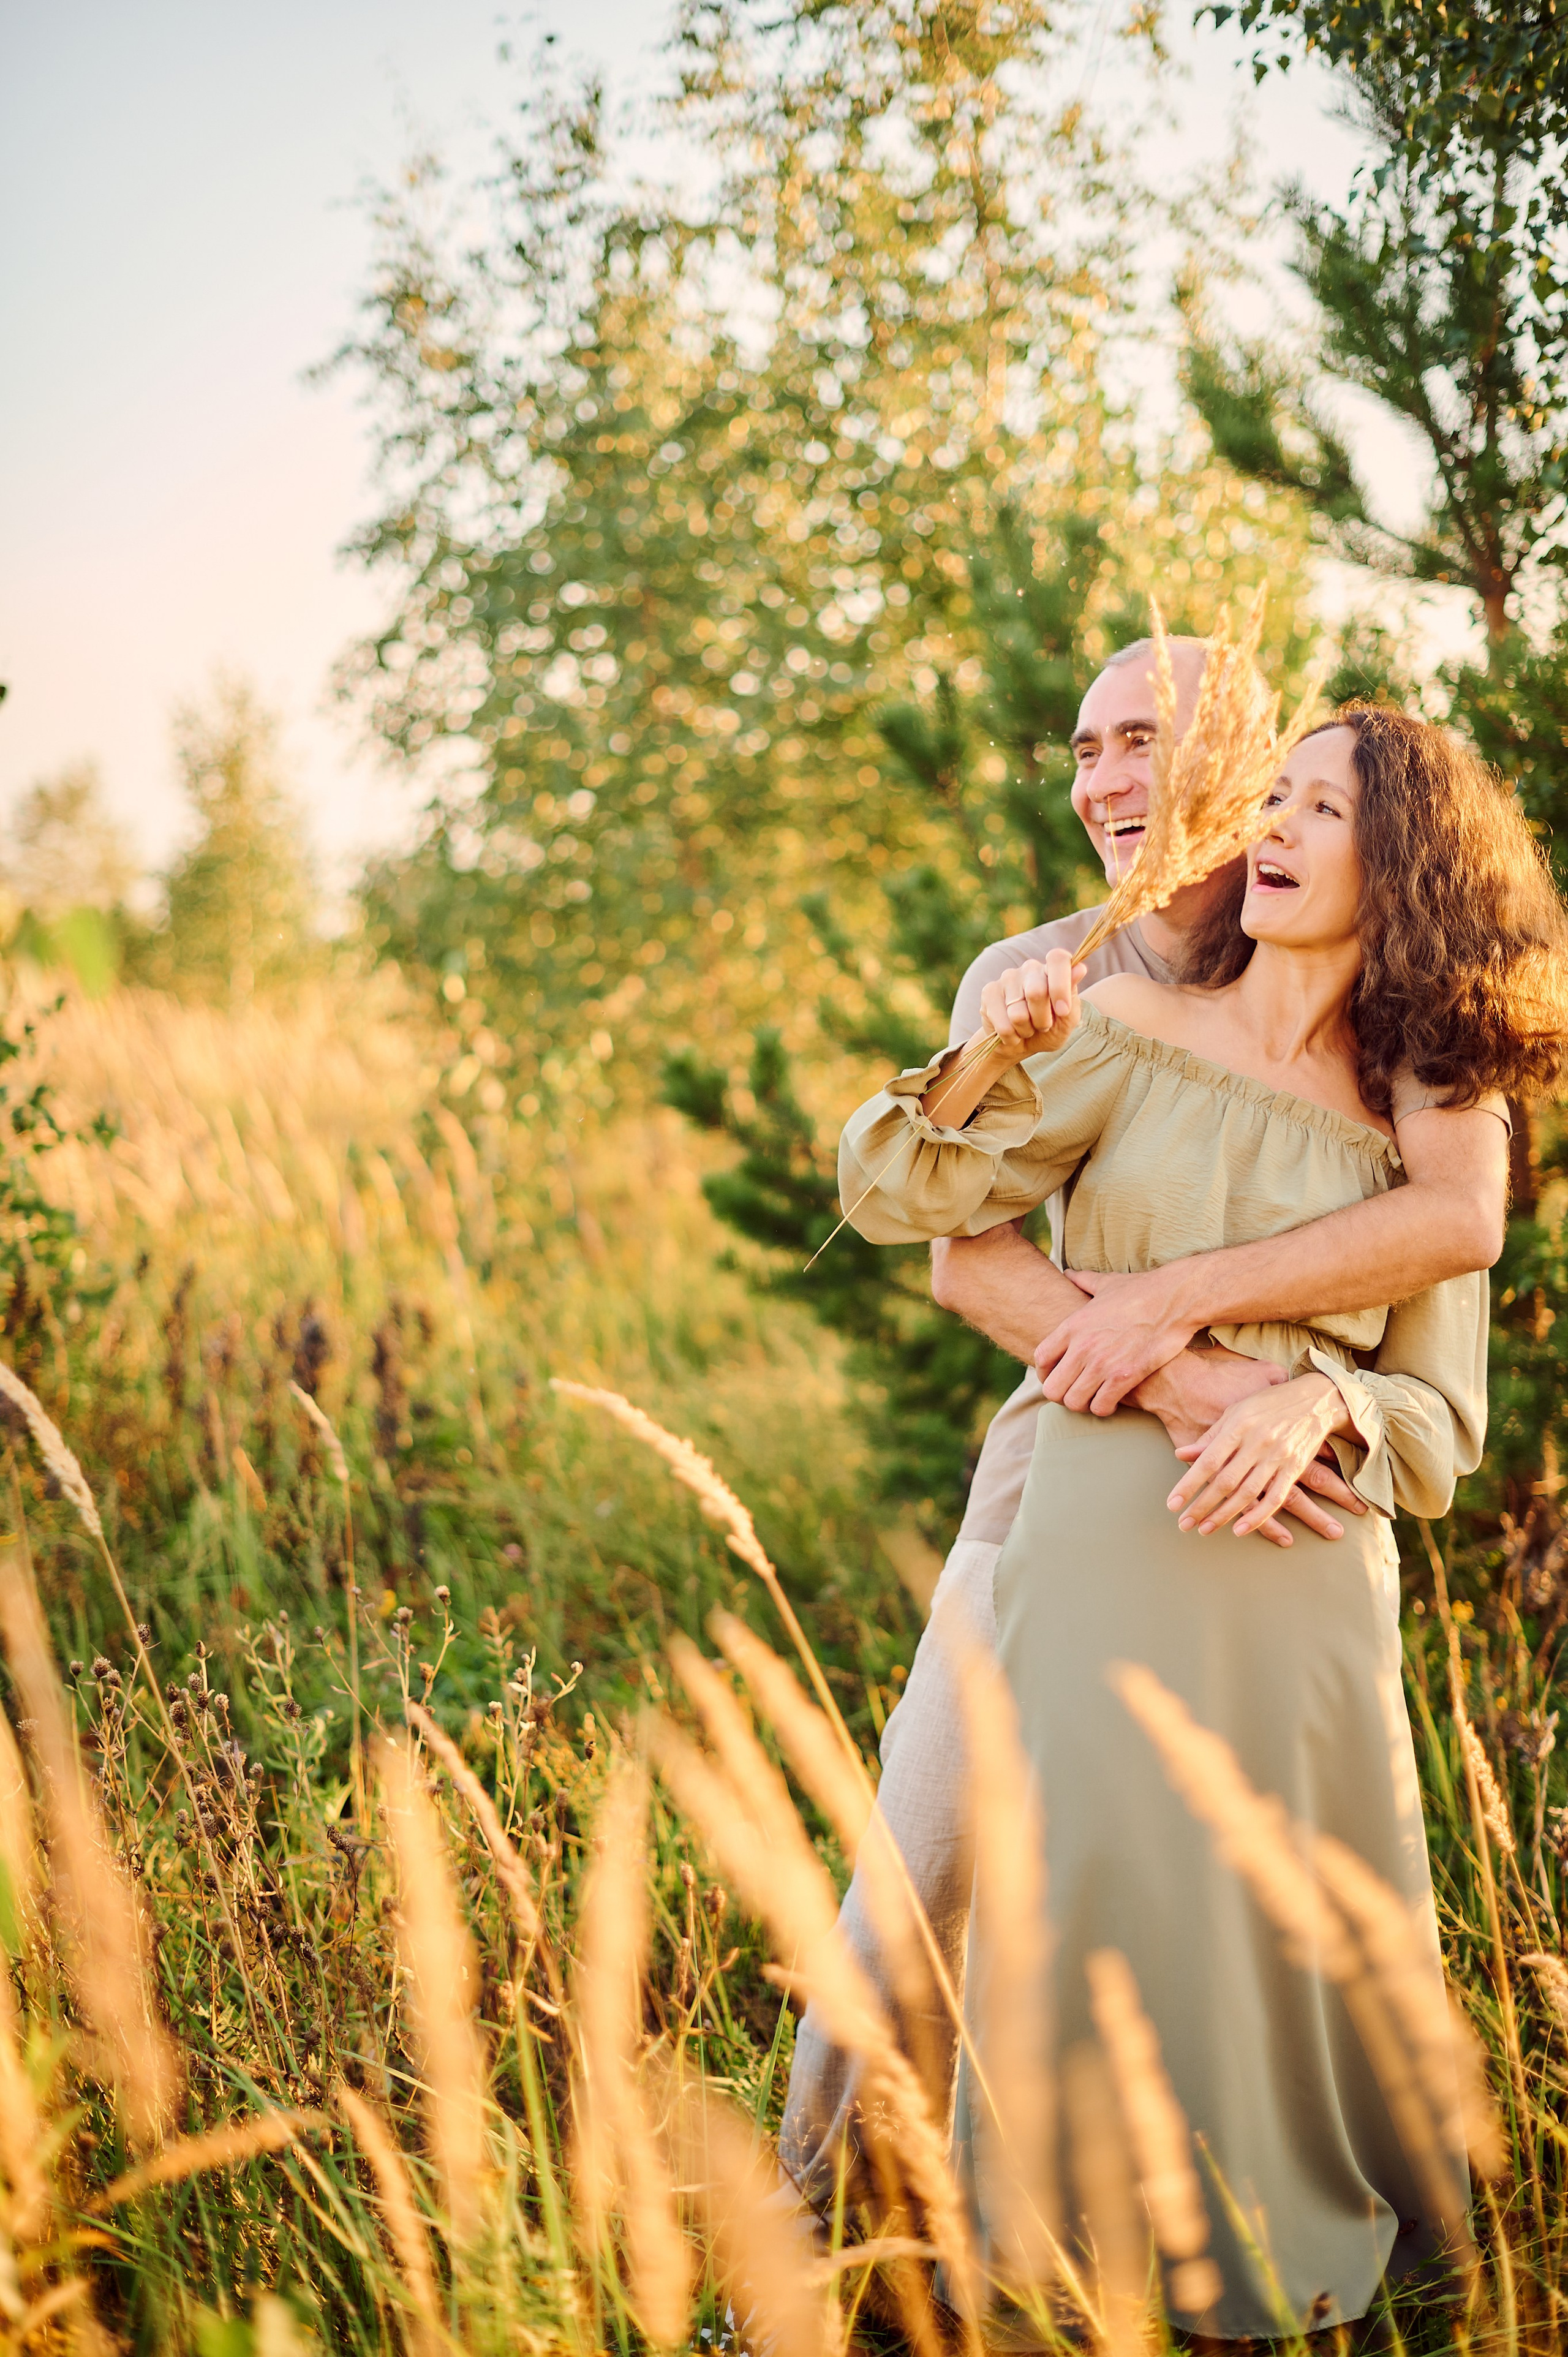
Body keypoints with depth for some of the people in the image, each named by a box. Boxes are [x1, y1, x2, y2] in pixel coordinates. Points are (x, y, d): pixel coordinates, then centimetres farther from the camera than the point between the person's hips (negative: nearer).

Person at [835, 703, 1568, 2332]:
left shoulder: (1426, 1129, 7)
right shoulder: (1130, 1032, 4)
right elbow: (893, 1200, 0)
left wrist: (1318, 1405, -13)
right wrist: (988, 1064, -18)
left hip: (1310, 1573, 2)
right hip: (1105, 1546, -1)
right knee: (1107, 1906, 1)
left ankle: (1309, 2266, 29)